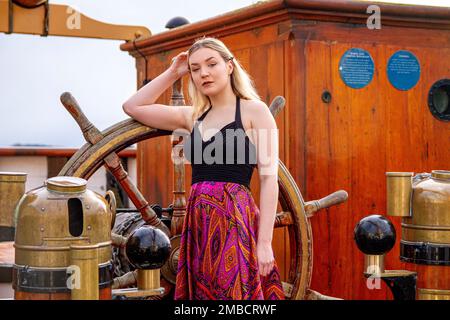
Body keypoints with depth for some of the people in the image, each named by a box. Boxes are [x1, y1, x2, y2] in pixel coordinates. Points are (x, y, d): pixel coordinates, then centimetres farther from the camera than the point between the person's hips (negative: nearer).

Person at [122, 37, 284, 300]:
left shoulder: (254, 110, 1)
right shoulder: (193, 117, 16)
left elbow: (269, 178, -6)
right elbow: (133, 106, 22)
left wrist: (265, 242, -14)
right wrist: (173, 73, 19)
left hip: (237, 221, -5)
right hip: (198, 223, 5)